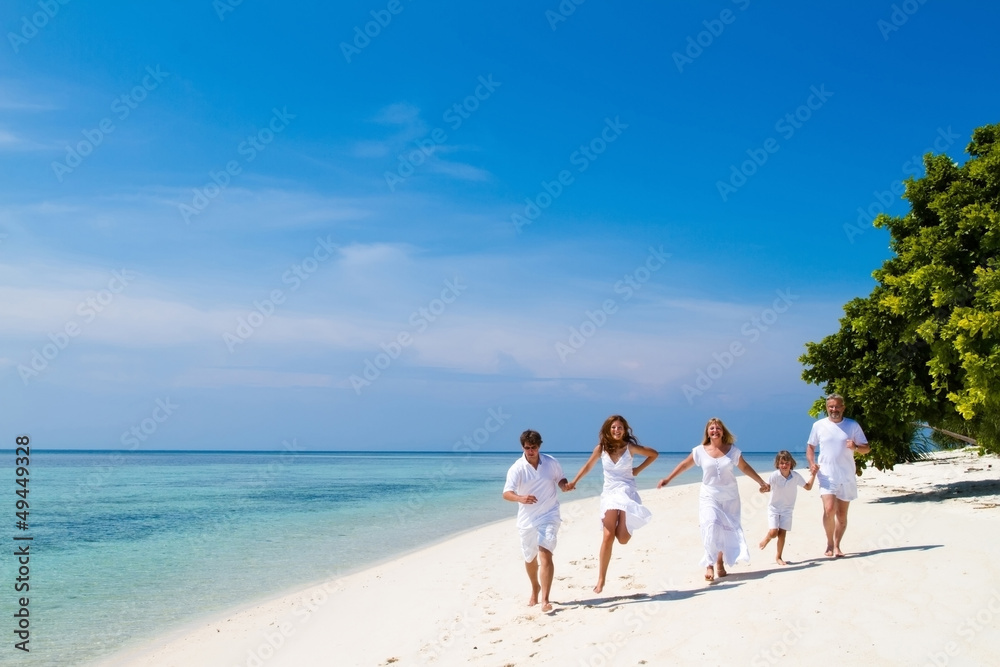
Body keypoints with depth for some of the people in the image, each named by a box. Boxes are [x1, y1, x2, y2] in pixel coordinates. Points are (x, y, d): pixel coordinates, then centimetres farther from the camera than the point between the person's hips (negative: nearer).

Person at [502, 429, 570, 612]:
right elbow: (506, 493, -23)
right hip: (527, 519, 1)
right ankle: (535, 589, 45)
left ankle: (545, 599, -17)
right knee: (530, 558, 18)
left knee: (545, 556, -17)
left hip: (549, 516, -1)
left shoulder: (551, 463, -6)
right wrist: (521, 498, -44)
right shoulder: (517, 468, -13)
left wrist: (564, 485, -12)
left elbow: (560, 478, 13)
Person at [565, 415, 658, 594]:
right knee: (608, 537, -8)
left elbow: (654, 454, 8)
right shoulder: (601, 448, 0)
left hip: (627, 492, -1)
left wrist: (638, 469, 4)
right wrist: (574, 482, 6)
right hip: (609, 493, 1)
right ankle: (601, 579, 1)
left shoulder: (630, 447, -4)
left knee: (622, 539, -14)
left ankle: (626, 523, 24)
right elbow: (588, 466, 13)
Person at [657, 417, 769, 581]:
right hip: (709, 496, -2)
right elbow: (684, 465, 6)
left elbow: (745, 468, 10)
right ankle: (709, 565, -15)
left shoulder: (732, 450, -2)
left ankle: (720, 563, 19)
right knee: (711, 527, -19)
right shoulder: (700, 451, -5)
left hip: (730, 497, 2)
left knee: (728, 530, 4)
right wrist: (668, 479, 4)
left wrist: (761, 483, 11)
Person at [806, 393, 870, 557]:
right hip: (827, 476, -1)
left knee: (842, 515, 8)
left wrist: (856, 447, -18)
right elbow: (810, 446, 11)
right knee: (829, 509, -17)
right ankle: (829, 543, 3)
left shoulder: (853, 425, 1)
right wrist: (811, 463, -7)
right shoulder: (819, 426, 2)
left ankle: (836, 546, 22)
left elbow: (866, 448, 5)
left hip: (847, 477, 1)